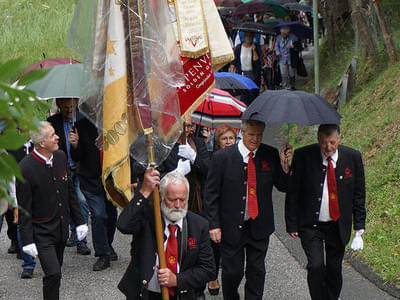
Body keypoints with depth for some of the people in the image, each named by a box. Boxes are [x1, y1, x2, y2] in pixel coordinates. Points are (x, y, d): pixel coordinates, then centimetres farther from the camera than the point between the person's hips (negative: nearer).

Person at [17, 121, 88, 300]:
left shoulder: (60, 156, 1)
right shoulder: (25, 168, -19)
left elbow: (70, 191, 12)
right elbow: (24, 208, -14)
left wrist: (79, 221, 12)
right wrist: (27, 240, -14)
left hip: (62, 229, 6)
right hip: (42, 232, -6)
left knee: (55, 271, 15)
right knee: (53, 274, -13)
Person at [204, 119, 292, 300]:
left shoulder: (270, 155, -2)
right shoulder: (222, 157, -10)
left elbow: (283, 187, 2)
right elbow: (211, 195, -6)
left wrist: (284, 165, -16)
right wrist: (214, 225, -10)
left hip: (259, 227, 2)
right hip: (231, 227, -2)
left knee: (257, 272, 11)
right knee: (232, 272, 7)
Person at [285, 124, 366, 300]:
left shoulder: (353, 157, -3)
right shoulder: (303, 156, -10)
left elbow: (358, 194, 6)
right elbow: (292, 193, -3)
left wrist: (359, 225, 3)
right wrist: (292, 224, -6)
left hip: (338, 226, 2)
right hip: (310, 226, -2)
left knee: (334, 270, 10)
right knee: (316, 266, -14)